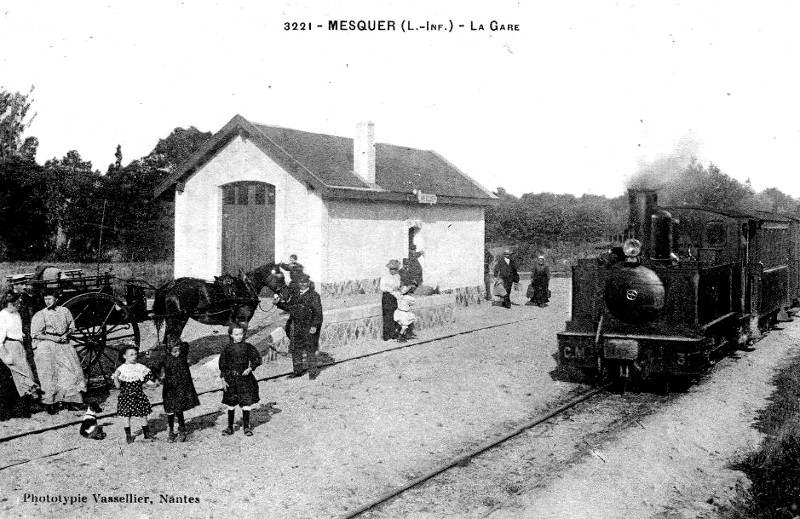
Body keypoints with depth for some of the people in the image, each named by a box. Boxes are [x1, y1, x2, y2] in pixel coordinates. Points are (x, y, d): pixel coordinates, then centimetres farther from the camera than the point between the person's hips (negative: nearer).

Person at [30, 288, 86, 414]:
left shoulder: (64, 311, 7)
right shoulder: (39, 315, -3)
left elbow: (71, 326, 15)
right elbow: (35, 334, -6)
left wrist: (65, 335, -5)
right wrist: (53, 338, -14)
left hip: (63, 344, 4)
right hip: (46, 347, -3)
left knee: (72, 371, -3)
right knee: (50, 375, -4)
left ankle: (71, 401, 5)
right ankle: (49, 403, 6)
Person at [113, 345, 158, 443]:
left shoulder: (140, 367, 2)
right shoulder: (121, 369, -8)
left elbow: (150, 381, 8)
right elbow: (118, 386, -12)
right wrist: (115, 378, -28)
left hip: (139, 395, 3)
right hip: (126, 396, -3)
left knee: (144, 414, 7)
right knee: (127, 415, 4)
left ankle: (146, 433, 22)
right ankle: (128, 435, 19)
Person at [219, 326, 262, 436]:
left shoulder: (248, 347, -1)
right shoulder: (227, 348, 0)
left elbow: (257, 359, 3)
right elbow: (222, 364, 4)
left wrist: (250, 368, -13)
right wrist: (223, 379, 0)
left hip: (244, 377, -1)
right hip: (231, 378, 1)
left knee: (245, 402, -1)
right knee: (231, 404, 8)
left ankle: (246, 426, 12)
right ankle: (230, 426, 19)